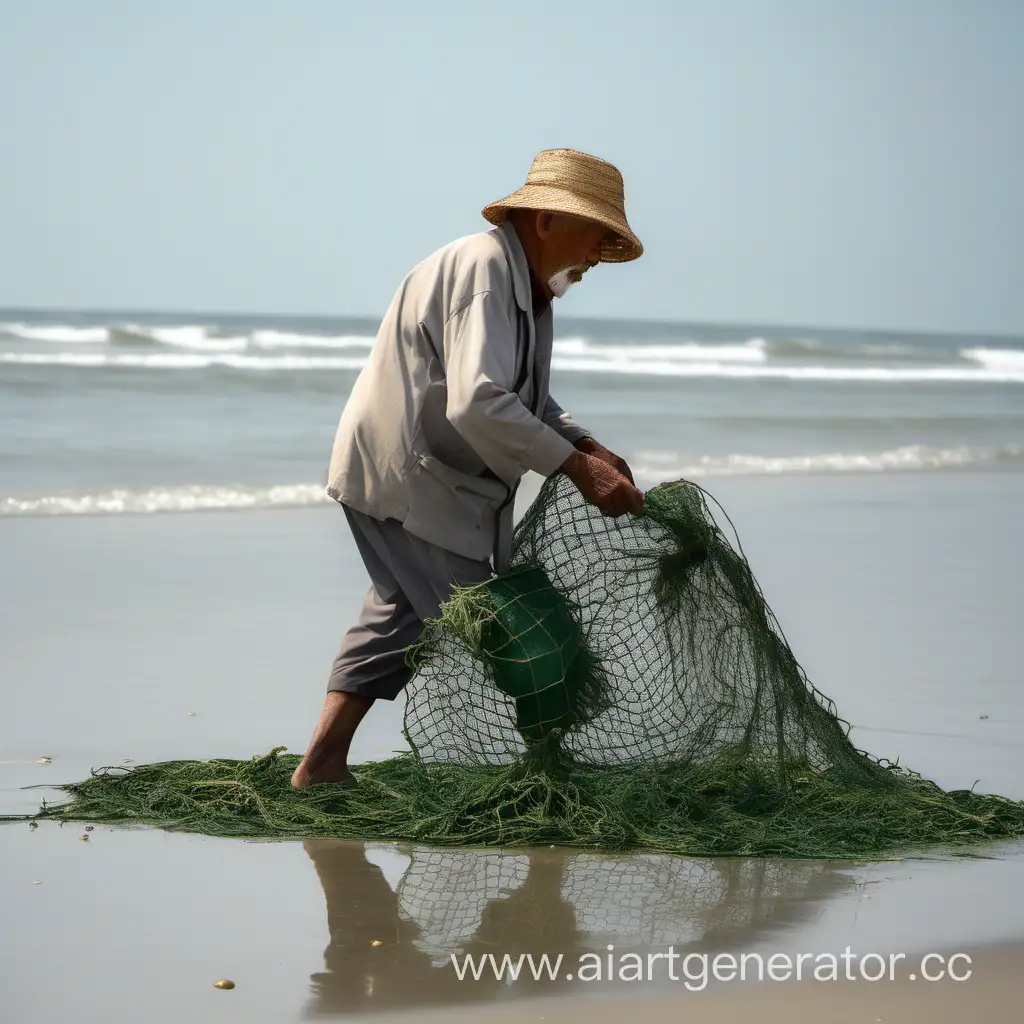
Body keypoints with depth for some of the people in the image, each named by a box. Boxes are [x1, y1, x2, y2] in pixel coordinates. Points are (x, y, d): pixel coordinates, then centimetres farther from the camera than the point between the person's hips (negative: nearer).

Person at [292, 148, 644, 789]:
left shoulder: (526, 281, 13)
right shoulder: (483, 267, -20)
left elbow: (530, 400, 21)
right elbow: (477, 404, -33)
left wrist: (588, 447, 2)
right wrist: (577, 468, -30)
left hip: (418, 474, 11)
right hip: (405, 479, -11)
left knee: (404, 613, 17)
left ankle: (323, 765, 22)